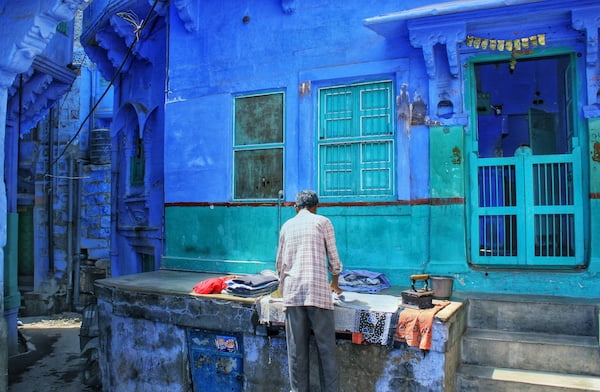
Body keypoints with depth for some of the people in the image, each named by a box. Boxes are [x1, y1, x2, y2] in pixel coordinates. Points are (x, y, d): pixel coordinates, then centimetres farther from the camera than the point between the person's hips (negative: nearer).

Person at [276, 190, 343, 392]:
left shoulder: (287, 226, 15)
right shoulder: (323, 222, 7)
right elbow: (333, 257, 10)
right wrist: (335, 282, 27)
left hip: (292, 292, 3)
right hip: (318, 290, -3)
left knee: (297, 349, 6)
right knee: (326, 347, 2)